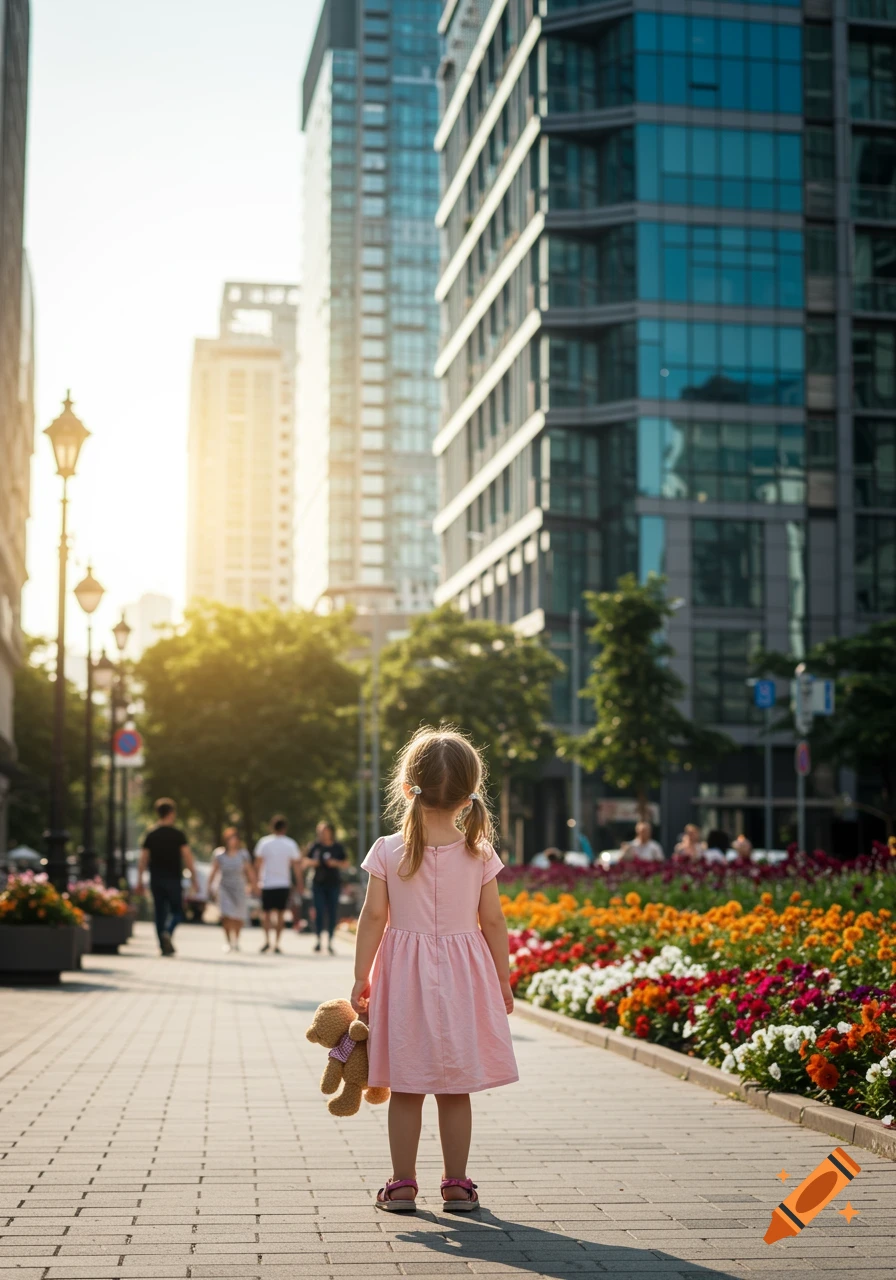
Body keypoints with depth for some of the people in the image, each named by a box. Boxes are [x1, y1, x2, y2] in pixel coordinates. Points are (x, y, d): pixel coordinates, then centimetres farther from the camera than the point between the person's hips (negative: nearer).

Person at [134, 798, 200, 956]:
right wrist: (194, 877, -1)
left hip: (156, 879, 3)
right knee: (176, 911, 6)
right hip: (173, 879, -3)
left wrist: (139, 882, 8)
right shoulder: (178, 834, -4)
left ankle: (165, 946, 7)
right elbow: (187, 857, -8)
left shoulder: (150, 835, 6)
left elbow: (143, 860, 4)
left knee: (160, 913, 9)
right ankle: (168, 932, -22)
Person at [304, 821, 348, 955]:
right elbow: (305, 861, 10)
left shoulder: (338, 847, 4)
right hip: (318, 884, 0)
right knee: (319, 911, -5)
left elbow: (346, 863, 9)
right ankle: (319, 939, 7)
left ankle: (330, 941, 10)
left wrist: (336, 863, -9)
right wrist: (311, 862, -11)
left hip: (333, 884, 0)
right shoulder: (316, 846, 4)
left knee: (332, 912, 0)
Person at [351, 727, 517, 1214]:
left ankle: (402, 1183, 13)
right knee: (456, 1091, 9)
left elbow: (373, 918, -6)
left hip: (404, 977, -1)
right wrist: (504, 981, 9)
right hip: (463, 977, 1)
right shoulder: (478, 854, -5)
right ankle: (457, 1183, 14)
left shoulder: (388, 851, -7)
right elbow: (493, 922, -1)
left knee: (405, 1090, 8)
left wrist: (361, 978, 1)